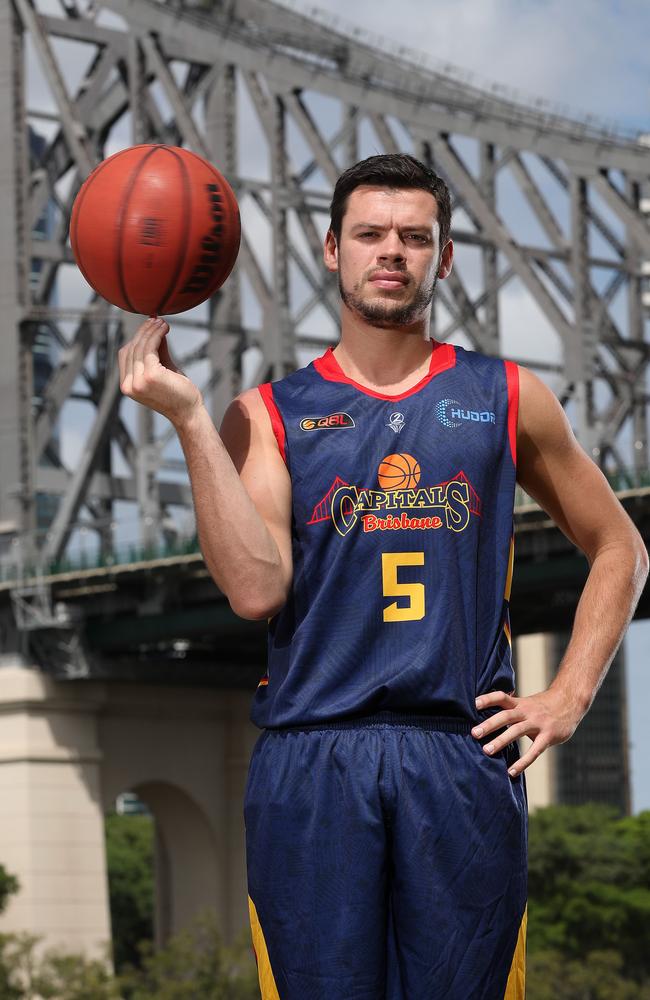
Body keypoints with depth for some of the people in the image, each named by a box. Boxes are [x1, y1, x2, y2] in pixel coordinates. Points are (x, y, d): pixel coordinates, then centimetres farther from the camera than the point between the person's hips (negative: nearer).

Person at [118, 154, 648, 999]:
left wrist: (569, 699, 9)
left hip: (466, 755, 1)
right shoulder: (269, 415, 8)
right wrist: (189, 418, -11)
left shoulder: (506, 399, 12)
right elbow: (256, 588, -7)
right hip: (309, 762, -1)